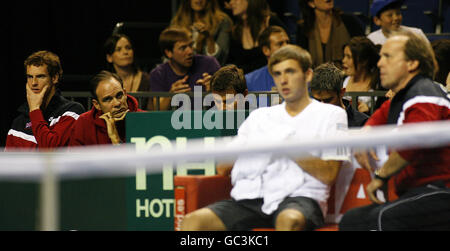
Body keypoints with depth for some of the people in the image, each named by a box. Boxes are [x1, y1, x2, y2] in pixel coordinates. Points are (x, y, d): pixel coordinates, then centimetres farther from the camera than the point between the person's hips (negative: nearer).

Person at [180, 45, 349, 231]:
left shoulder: (330, 114, 14)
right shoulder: (259, 116, 27)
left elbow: (328, 175, 1)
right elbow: (223, 168, 19)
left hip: (298, 197, -4)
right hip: (249, 198, 4)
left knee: (289, 220, -42)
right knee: (193, 221, -24)